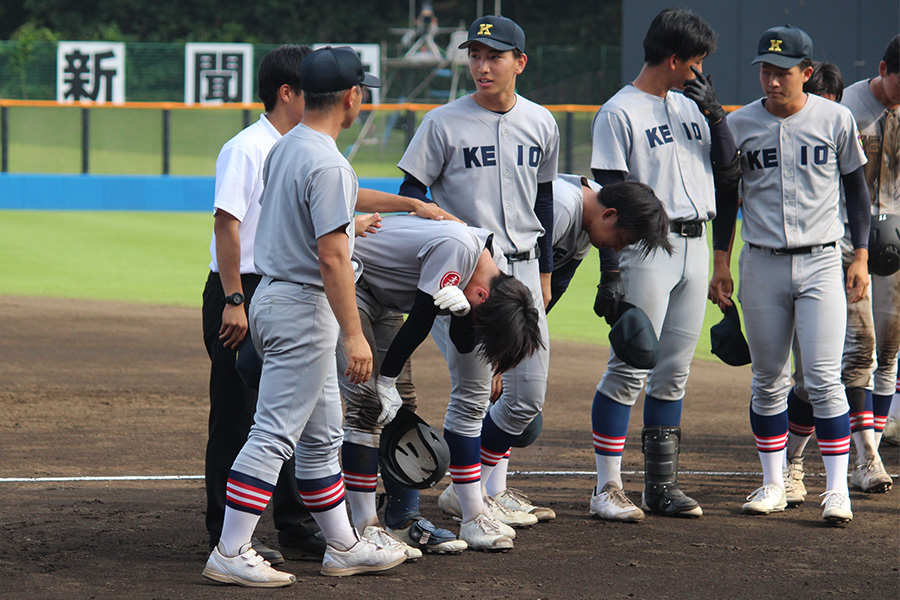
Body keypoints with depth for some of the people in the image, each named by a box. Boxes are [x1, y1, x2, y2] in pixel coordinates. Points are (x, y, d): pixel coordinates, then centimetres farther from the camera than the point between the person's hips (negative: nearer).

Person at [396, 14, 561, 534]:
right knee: (472, 394, -4)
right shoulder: (444, 123, -6)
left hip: (522, 270, 5)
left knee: (529, 395, 5)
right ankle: (472, 508, 6)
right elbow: (412, 191, -3)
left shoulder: (541, 124, 8)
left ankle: (466, 489, 21)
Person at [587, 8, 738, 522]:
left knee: (674, 373, 9)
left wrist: (714, 111, 0)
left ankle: (662, 484, 14)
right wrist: (610, 273, -16)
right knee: (629, 370, -9)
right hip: (646, 248, -7)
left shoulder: (690, 107, 15)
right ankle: (608, 488, -6)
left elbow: (728, 168, 13)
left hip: (694, 247, 7)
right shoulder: (620, 113, -7)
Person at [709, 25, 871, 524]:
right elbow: (727, 195, 11)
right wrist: (720, 262, 7)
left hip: (821, 263, -2)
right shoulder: (739, 125, 2)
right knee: (768, 379, 6)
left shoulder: (836, 119, -1)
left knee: (824, 378, -9)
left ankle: (837, 488, -6)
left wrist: (861, 256, 3)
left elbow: (856, 187, 8)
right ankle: (773, 484, 15)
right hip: (761, 264, 2)